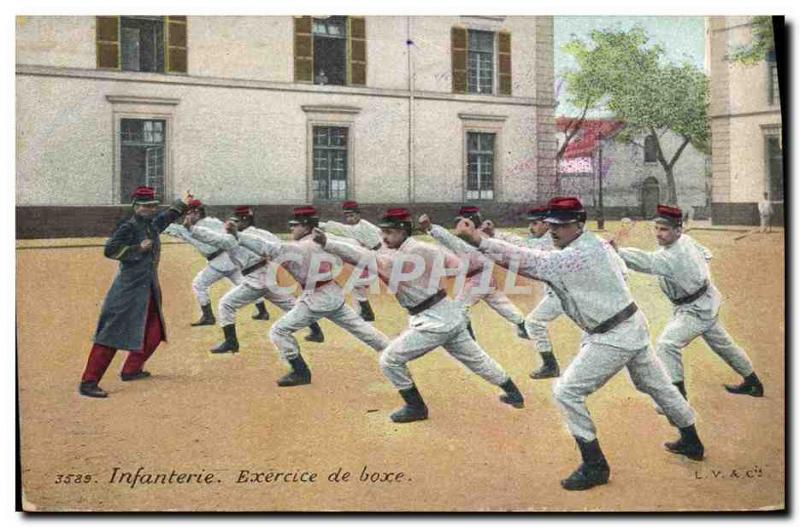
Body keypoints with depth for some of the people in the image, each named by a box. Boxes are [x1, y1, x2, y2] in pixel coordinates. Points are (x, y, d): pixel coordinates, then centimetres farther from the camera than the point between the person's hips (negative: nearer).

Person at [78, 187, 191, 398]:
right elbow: (110, 250, -21)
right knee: (113, 333, -12)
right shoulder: (129, 227, -11)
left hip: (150, 289, 9)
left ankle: (131, 370, 30)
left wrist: (182, 204, 45)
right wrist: (139, 248, -18)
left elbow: (167, 216, 35)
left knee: (154, 333, 15)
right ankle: (88, 383, -11)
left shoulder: (153, 224, 13)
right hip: (129, 290, -9)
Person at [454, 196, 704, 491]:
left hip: (613, 338, -10)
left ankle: (595, 466, 0)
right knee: (656, 385, 26)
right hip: (634, 326, 10)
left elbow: (528, 261, -31)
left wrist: (477, 239, -36)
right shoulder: (597, 243, 4)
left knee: (566, 392, -7)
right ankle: (691, 443, 45)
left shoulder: (572, 258, -24)